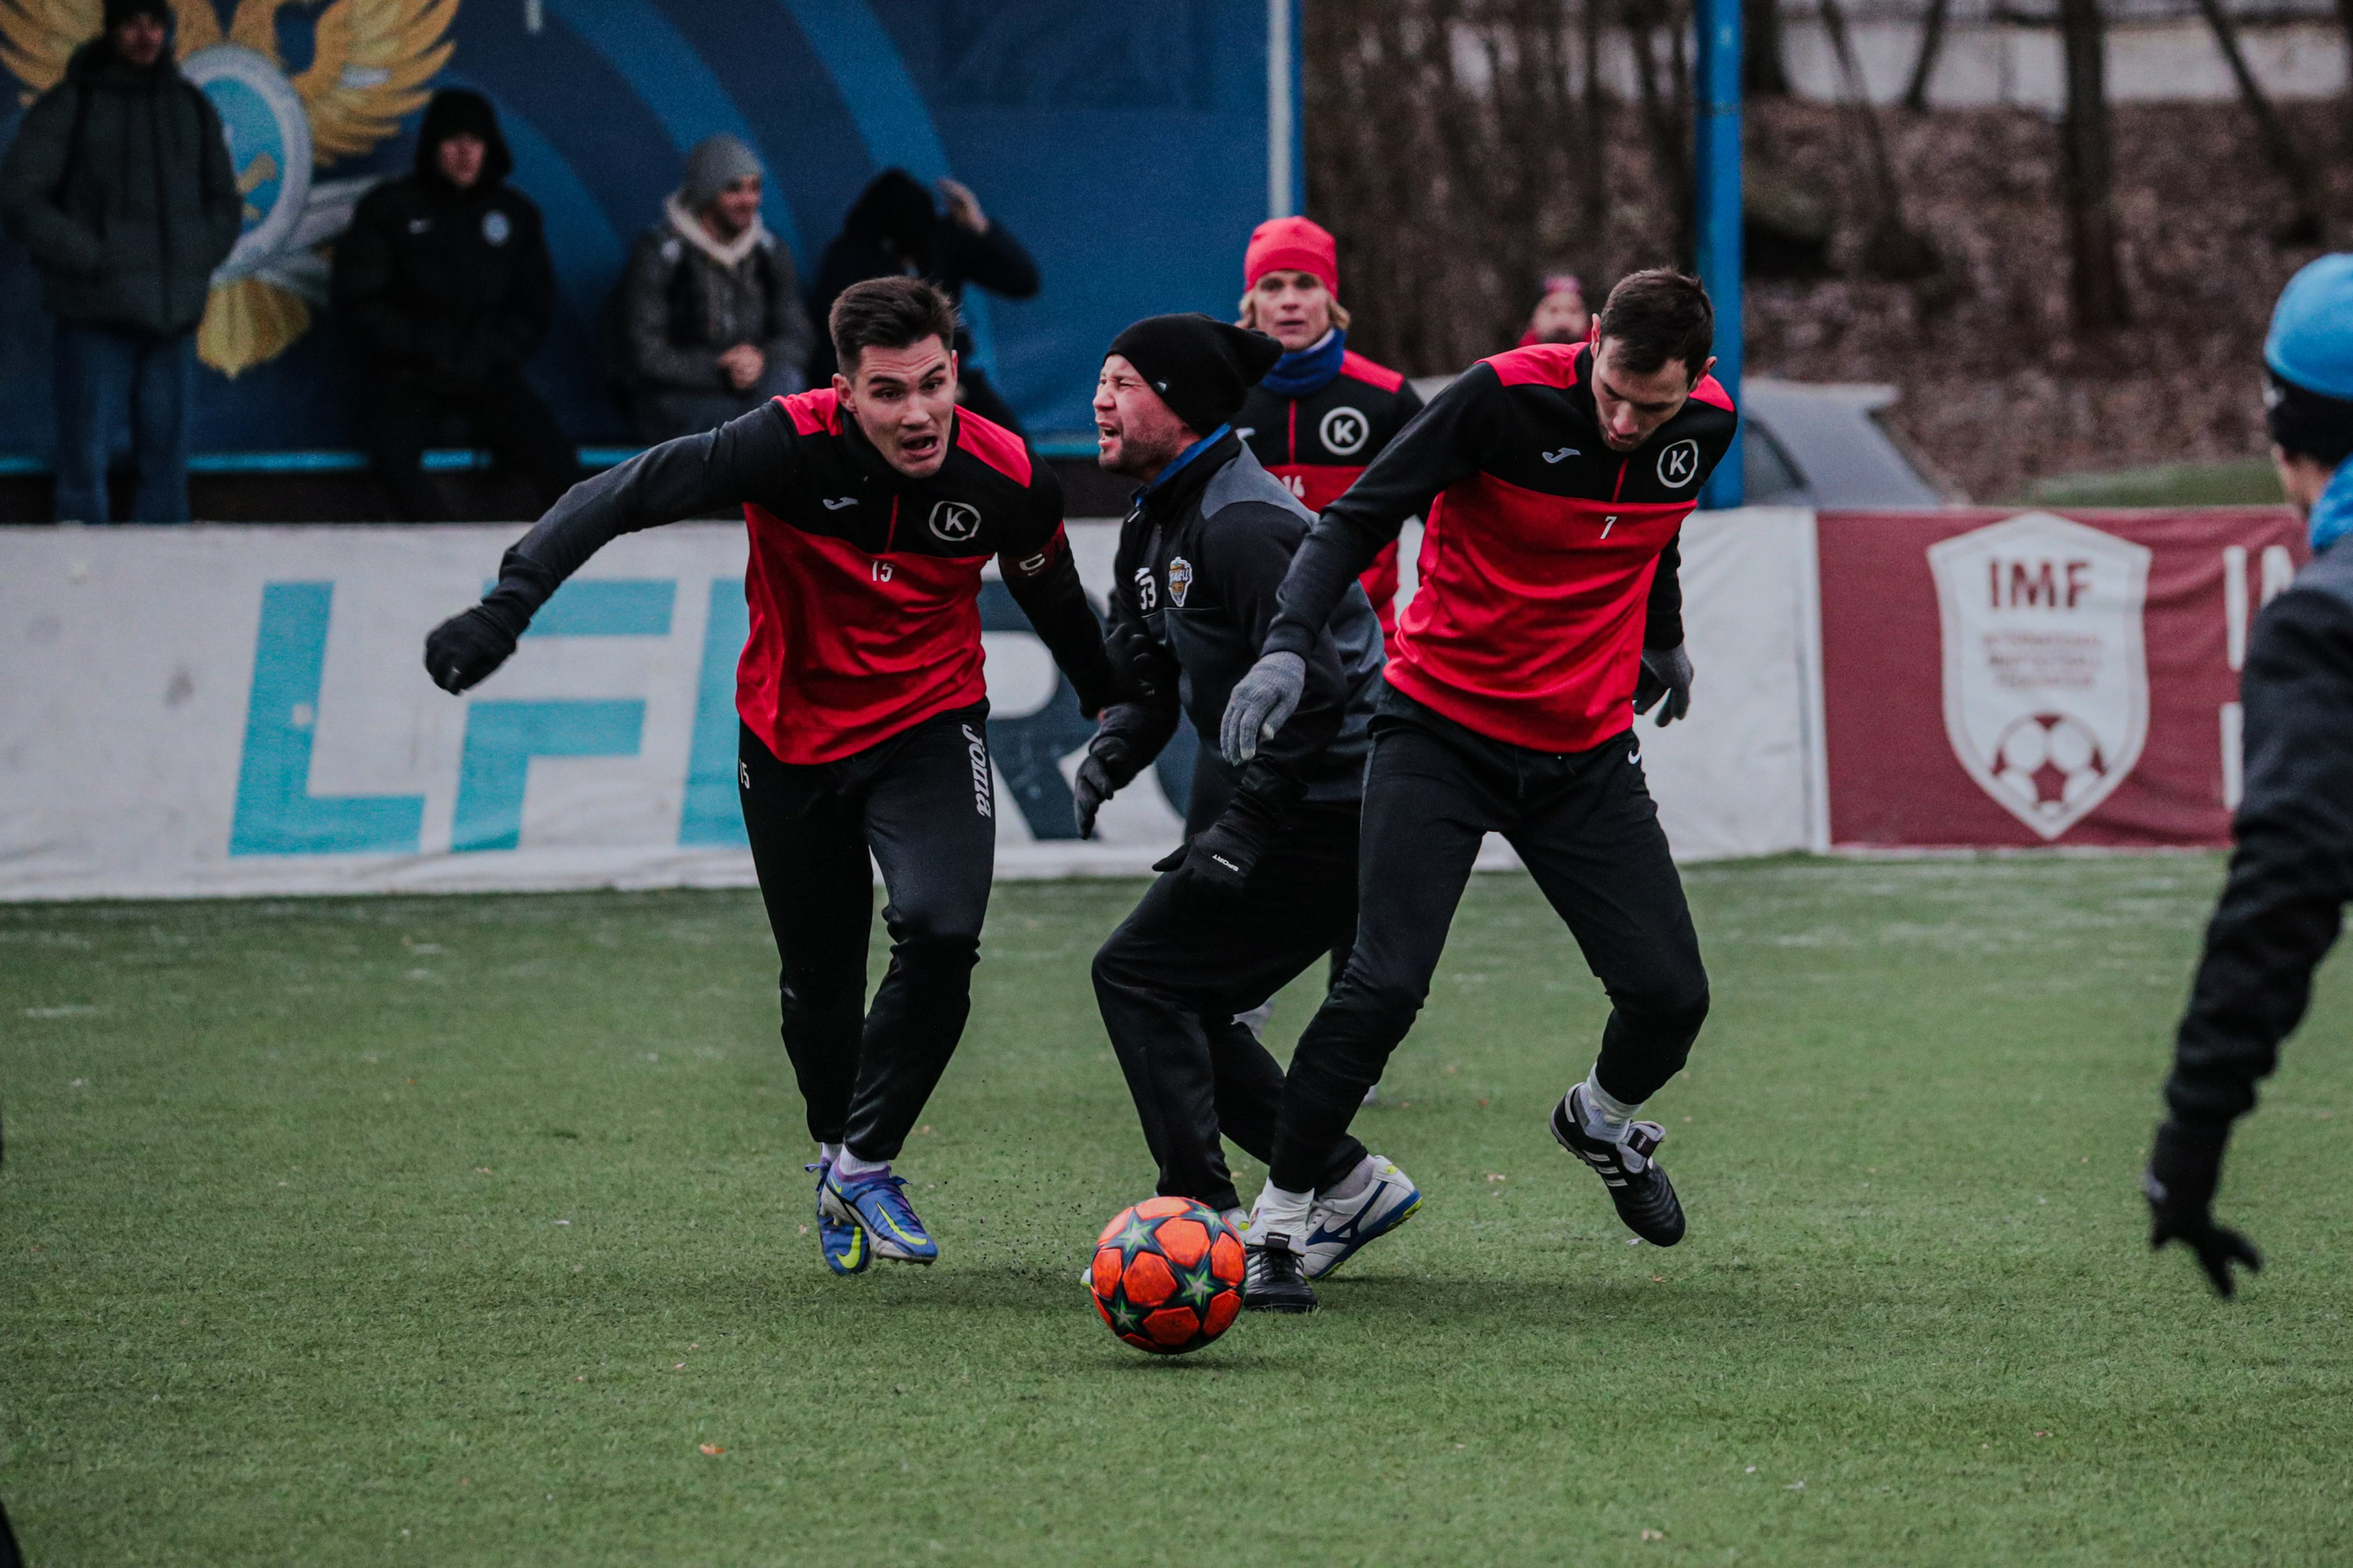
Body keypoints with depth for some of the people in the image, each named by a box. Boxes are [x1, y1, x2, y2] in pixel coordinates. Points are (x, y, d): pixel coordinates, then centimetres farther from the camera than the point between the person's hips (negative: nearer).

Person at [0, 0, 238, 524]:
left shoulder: (192, 108, 13)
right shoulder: (68, 106, 1)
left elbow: (224, 202, 20)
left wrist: (196, 263, 2)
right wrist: (92, 259, -12)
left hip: (174, 318, 4)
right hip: (96, 320, -4)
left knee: (165, 459, 5)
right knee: (86, 460, -7)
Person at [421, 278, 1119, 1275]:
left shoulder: (1004, 476, -16)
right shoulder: (794, 444, -25)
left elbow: (1054, 596, 5)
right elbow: (628, 494, -28)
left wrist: (1114, 710, 20)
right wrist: (508, 606, -40)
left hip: (931, 725, 0)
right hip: (793, 735, 0)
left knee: (942, 931, -23)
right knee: (819, 982, 9)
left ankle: (863, 1165, -6)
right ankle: (836, 1154, 39)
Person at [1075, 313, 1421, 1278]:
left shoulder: (1242, 527, -21)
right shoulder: (1156, 526, 11)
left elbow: (1312, 691, -26)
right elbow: (1154, 674, 20)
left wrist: (1243, 827, -26)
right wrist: (1114, 752, 0)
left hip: (1324, 819, -10)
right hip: (1262, 801, 10)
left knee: (1137, 974, -12)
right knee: (1183, 1009, 11)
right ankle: (1350, 1187, 19)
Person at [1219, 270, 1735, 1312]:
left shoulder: (1707, 428, -4)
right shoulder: (1508, 396, -20)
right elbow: (1358, 516, -18)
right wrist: (1289, 646, -32)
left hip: (1588, 748, 4)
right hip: (1442, 728, -4)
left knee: (1670, 995, -2)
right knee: (1386, 983, -18)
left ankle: (1604, 1123, 33)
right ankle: (1275, 1223, -4)